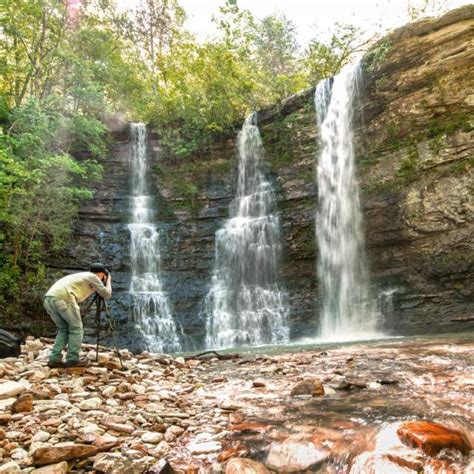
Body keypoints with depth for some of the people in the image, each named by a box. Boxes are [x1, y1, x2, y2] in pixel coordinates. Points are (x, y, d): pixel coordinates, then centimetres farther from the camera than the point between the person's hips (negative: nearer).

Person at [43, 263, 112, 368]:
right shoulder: (92, 277, 14)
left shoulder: (81, 276, 36)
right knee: (76, 328, 6)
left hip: (48, 299, 8)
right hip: (63, 298, -8)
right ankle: (72, 359, 4)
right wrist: (108, 281, 33)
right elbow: (106, 294, 16)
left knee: (64, 329, 19)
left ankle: (54, 359, 12)